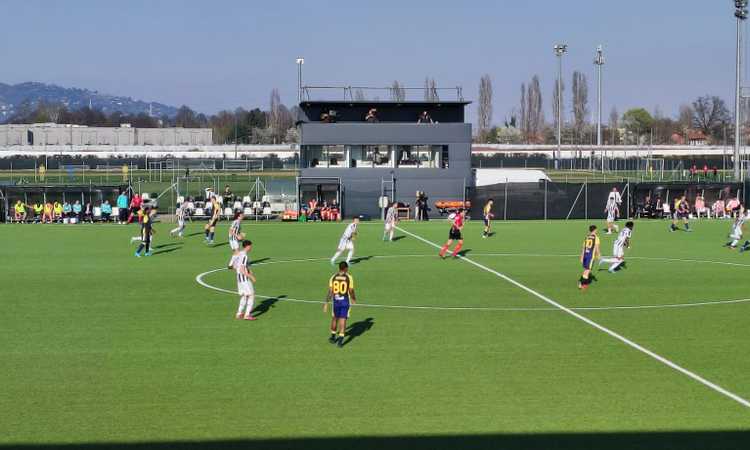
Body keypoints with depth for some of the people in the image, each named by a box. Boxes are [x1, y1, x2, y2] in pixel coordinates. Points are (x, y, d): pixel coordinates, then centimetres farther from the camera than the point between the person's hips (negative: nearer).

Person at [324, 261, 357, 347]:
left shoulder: (333, 277, -1)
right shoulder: (349, 277, -7)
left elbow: (330, 292, -4)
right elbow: (351, 291, -4)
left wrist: (326, 304, 0)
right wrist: (354, 299, 15)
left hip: (336, 301, 2)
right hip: (345, 301, -2)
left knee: (334, 318, 21)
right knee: (343, 320, -1)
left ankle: (333, 337, 33)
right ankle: (340, 339, -12)